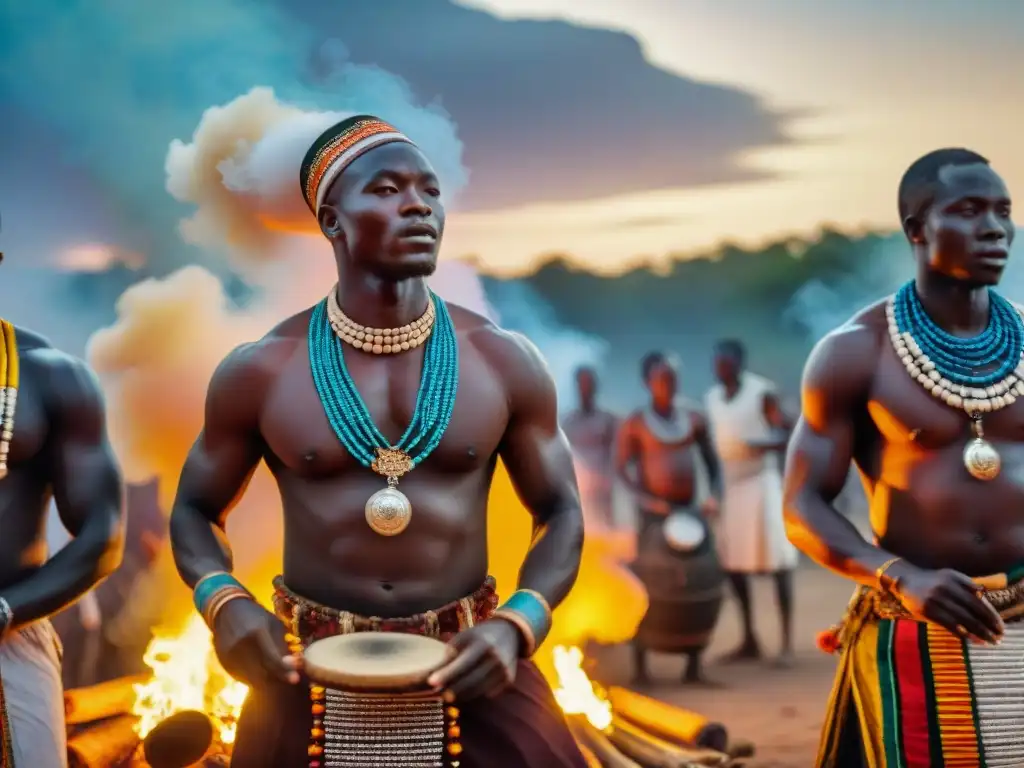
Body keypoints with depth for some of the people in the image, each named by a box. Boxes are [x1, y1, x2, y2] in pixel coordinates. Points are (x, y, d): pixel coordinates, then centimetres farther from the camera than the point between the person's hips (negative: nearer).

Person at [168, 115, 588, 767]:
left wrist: (516, 627, -13)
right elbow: (195, 509, 8)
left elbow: (561, 512, 5)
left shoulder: (505, 362, -3)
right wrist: (224, 603, -12)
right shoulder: (260, 372, -4)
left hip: (472, 667, 0)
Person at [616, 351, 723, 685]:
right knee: (649, 583, -6)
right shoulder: (635, 423, -5)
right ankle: (639, 666, 2)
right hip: (653, 513, -4)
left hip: (690, 510, 4)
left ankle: (693, 667, 8)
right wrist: (649, 501, -19)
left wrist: (714, 496, -6)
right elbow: (622, 468, -8)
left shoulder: (694, 418, 7)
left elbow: (711, 462, 11)